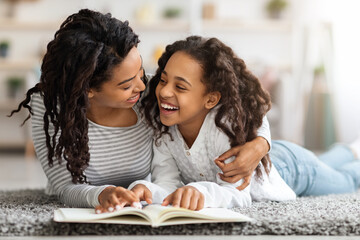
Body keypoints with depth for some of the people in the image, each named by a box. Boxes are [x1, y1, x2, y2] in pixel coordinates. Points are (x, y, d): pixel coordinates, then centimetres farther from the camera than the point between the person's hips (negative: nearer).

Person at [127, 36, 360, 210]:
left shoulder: (228, 123, -45)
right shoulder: (162, 124, -30)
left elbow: (238, 193, -46)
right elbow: (167, 184, -32)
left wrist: (201, 191, -66)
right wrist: (146, 189, -55)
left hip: (288, 164, -5)